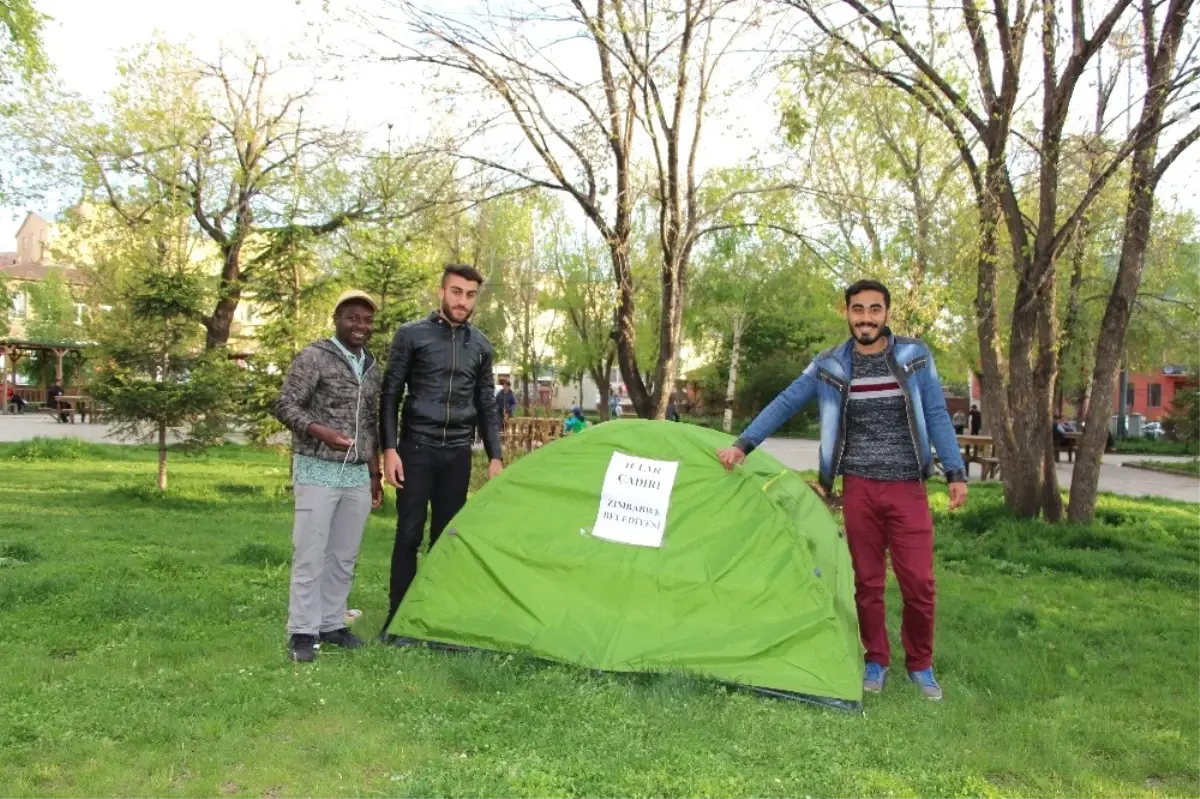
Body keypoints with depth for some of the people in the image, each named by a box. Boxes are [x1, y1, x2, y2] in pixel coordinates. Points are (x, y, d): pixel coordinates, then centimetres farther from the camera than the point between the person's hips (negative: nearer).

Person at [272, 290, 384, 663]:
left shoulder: (372, 368, 12)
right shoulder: (314, 357, -7)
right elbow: (284, 406, -10)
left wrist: (375, 474, 17)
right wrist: (323, 433, -25)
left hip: (357, 475, 6)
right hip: (318, 471, -6)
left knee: (344, 557, 10)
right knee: (310, 555, -4)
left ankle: (332, 624, 20)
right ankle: (302, 632, 6)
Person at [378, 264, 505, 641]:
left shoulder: (480, 345, 8)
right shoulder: (411, 335, -3)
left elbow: (487, 405, 12)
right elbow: (390, 396, -3)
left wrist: (495, 457, 7)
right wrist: (390, 449, -11)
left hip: (458, 453, 4)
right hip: (417, 448, -3)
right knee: (409, 535, -1)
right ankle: (397, 617, 10)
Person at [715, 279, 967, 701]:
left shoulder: (915, 357, 0)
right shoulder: (828, 366, 0)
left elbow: (937, 417, 3)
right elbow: (783, 405, 0)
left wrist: (955, 472, -4)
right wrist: (743, 444, -8)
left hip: (907, 488, 0)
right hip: (859, 488, 1)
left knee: (919, 581, 0)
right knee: (867, 581, 8)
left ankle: (920, 665, 21)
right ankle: (876, 662, 25)